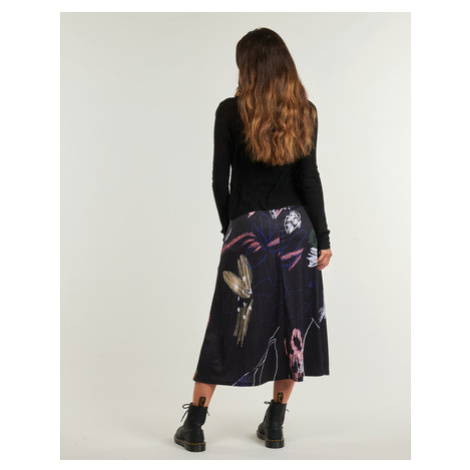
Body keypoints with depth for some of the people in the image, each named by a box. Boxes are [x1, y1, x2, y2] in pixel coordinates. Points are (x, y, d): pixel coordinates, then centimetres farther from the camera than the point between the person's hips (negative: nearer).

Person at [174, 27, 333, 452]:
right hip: (296, 226, 2)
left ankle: (194, 426, 15)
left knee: (228, 323, 6)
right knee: (292, 320, 11)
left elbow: (220, 180, -3)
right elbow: (309, 179, -3)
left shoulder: (231, 111, -5)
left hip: (247, 229, -2)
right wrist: (323, 238, 2)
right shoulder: (304, 112, 1)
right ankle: (275, 424, 19)